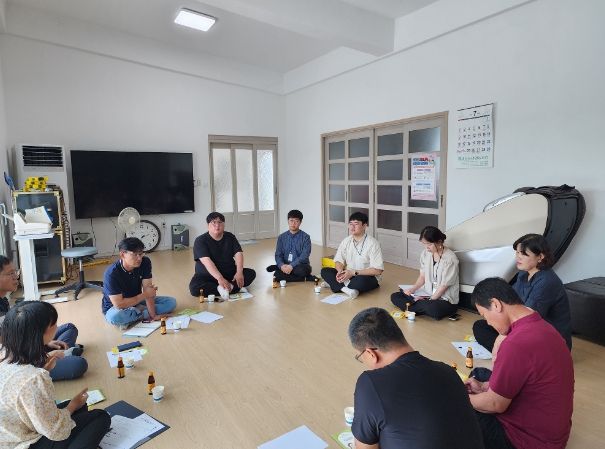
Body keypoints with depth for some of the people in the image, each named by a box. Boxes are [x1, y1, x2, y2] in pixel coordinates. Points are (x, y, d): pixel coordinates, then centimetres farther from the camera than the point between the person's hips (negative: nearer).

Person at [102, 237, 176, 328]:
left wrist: (153, 315, -25)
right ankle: (145, 314, -16)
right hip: (115, 307, -4)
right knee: (115, 317, -40)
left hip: (137, 301, 5)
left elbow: (148, 289, -18)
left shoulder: (145, 262, -15)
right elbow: (119, 304, -29)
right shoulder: (112, 273, -28)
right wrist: (144, 295, -23)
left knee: (171, 302, -10)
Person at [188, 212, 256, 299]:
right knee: (194, 287, -33)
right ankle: (234, 288, -34)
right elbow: (207, 261, -25)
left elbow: (238, 254, -8)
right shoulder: (200, 241, -11)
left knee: (251, 273, -16)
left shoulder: (230, 237, 4)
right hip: (207, 275, -3)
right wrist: (220, 278, -39)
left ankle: (228, 287, -33)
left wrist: (239, 272, -27)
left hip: (229, 274, 4)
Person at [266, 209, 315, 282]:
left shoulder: (305, 237, -2)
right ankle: (307, 278, -13)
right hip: (285, 266, 4)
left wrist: (291, 266, -26)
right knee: (277, 275, -29)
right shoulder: (281, 237, 8)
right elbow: (278, 255, 2)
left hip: (300, 266, -4)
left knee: (301, 271, -39)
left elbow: (304, 256, -13)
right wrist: (282, 265, -20)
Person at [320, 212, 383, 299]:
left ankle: (336, 285, -17)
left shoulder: (372, 243, -14)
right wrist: (340, 271, -17)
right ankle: (347, 288, -31)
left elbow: (377, 270, -17)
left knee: (361, 280, -39)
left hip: (366, 277, -5)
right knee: (325, 271, -13)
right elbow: (339, 261, 7)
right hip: (348, 275, 5)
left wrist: (353, 272, -21)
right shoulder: (346, 241, 2)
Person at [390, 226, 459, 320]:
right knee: (394, 297, -4)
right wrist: (412, 289, -8)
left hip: (445, 299, -6)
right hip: (426, 294, 6)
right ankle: (423, 307, -19)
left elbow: (444, 285, -16)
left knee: (433, 308, -40)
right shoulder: (425, 254, 2)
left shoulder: (450, 258, -18)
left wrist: (430, 300, -16)